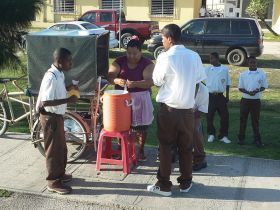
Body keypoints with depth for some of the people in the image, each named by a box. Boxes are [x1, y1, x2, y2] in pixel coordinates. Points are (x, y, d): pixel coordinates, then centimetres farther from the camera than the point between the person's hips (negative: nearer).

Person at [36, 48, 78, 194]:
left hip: (57, 116, 10)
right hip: (50, 117, -9)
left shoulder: (59, 74, 5)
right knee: (53, 150, 1)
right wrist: (68, 100, -25)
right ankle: (53, 182, 14)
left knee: (61, 148, 20)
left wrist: (68, 89, 3)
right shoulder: (51, 78, -24)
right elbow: (45, 102, -28)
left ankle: (60, 174, 36)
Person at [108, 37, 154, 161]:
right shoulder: (119, 62, 1)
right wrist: (117, 80, -29)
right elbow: (110, 76, -7)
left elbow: (150, 82, -17)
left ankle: (141, 150, 19)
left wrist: (135, 83, -33)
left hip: (140, 98, -2)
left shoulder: (147, 64, -7)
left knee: (141, 125, 4)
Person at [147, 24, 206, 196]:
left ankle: (164, 185, 14)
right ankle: (185, 183, 24)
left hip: (168, 109, -3)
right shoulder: (194, 56, 2)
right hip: (188, 109, 4)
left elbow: (157, 81, -3)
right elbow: (198, 82, 7)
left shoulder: (165, 57, -11)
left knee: (165, 147, 7)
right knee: (186, 147, 14)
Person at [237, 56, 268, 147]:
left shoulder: (262, 74, 0)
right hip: (245, 100, 1)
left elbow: (264, 87, 3)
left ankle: (257, 139, 13)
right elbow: (240, 88, 1)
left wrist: (257, 91, -17)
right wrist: (248, 92, -17)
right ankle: (241, 138, 19)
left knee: (255, 120, 4)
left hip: (256, 101, -1)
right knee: (243, 119, 7)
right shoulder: (243, 74, 0)